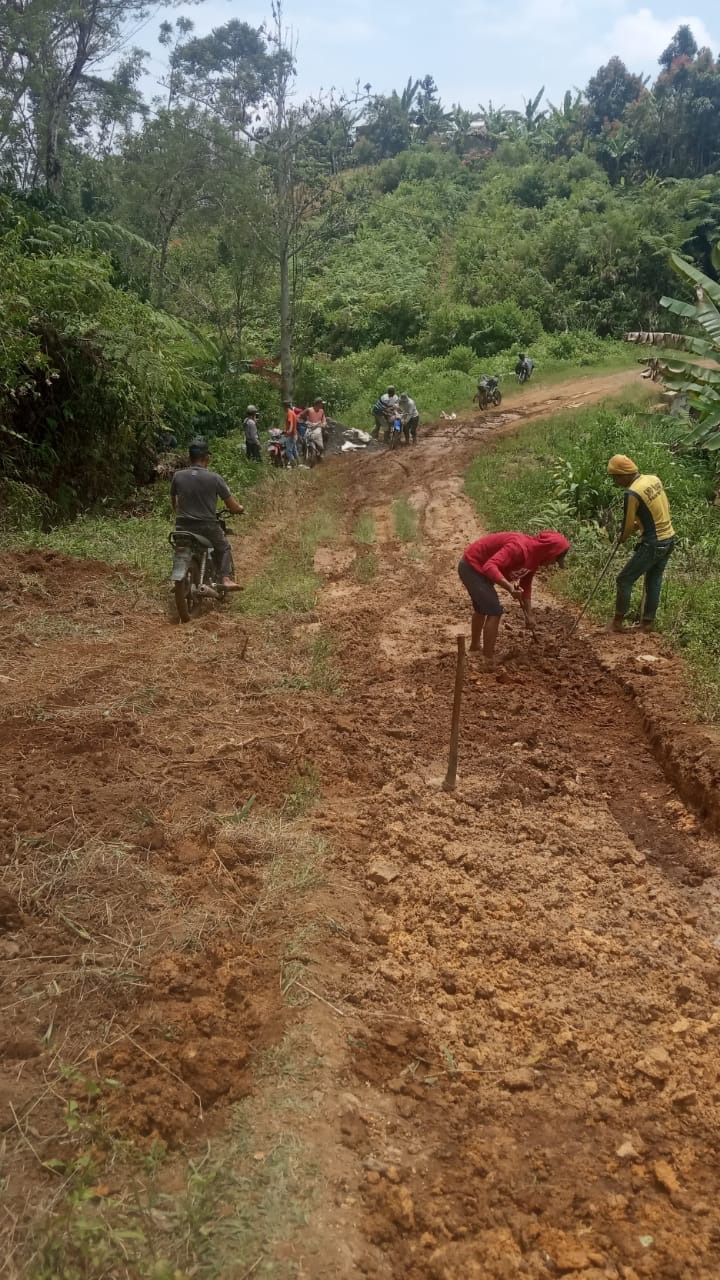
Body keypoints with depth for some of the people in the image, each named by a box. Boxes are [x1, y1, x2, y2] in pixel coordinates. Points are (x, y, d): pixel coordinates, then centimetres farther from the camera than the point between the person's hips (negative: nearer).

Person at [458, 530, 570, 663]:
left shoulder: (535, 556, 1)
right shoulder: (519, 547, -30)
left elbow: (525, 586, 13)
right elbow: (489, 566, -40)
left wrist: (528, 614, 13)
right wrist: (510, 587, -47)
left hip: (473, 567, 10)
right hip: (472, 566, -10)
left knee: (482, 608, 27)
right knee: (495, 611, -10)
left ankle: (475, 645, 48)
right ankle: (488, 661, -3)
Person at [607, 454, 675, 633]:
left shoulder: (632, 493, -20)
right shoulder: (654, 479, 4)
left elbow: (628, 525, -10)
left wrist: (622, 537, 11)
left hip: (653, 544, -8)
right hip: (669, 538, 8)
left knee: (624, 580, 3)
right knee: (654, 580, 17)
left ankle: (618, 621, 10)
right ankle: (648, 622, 24)